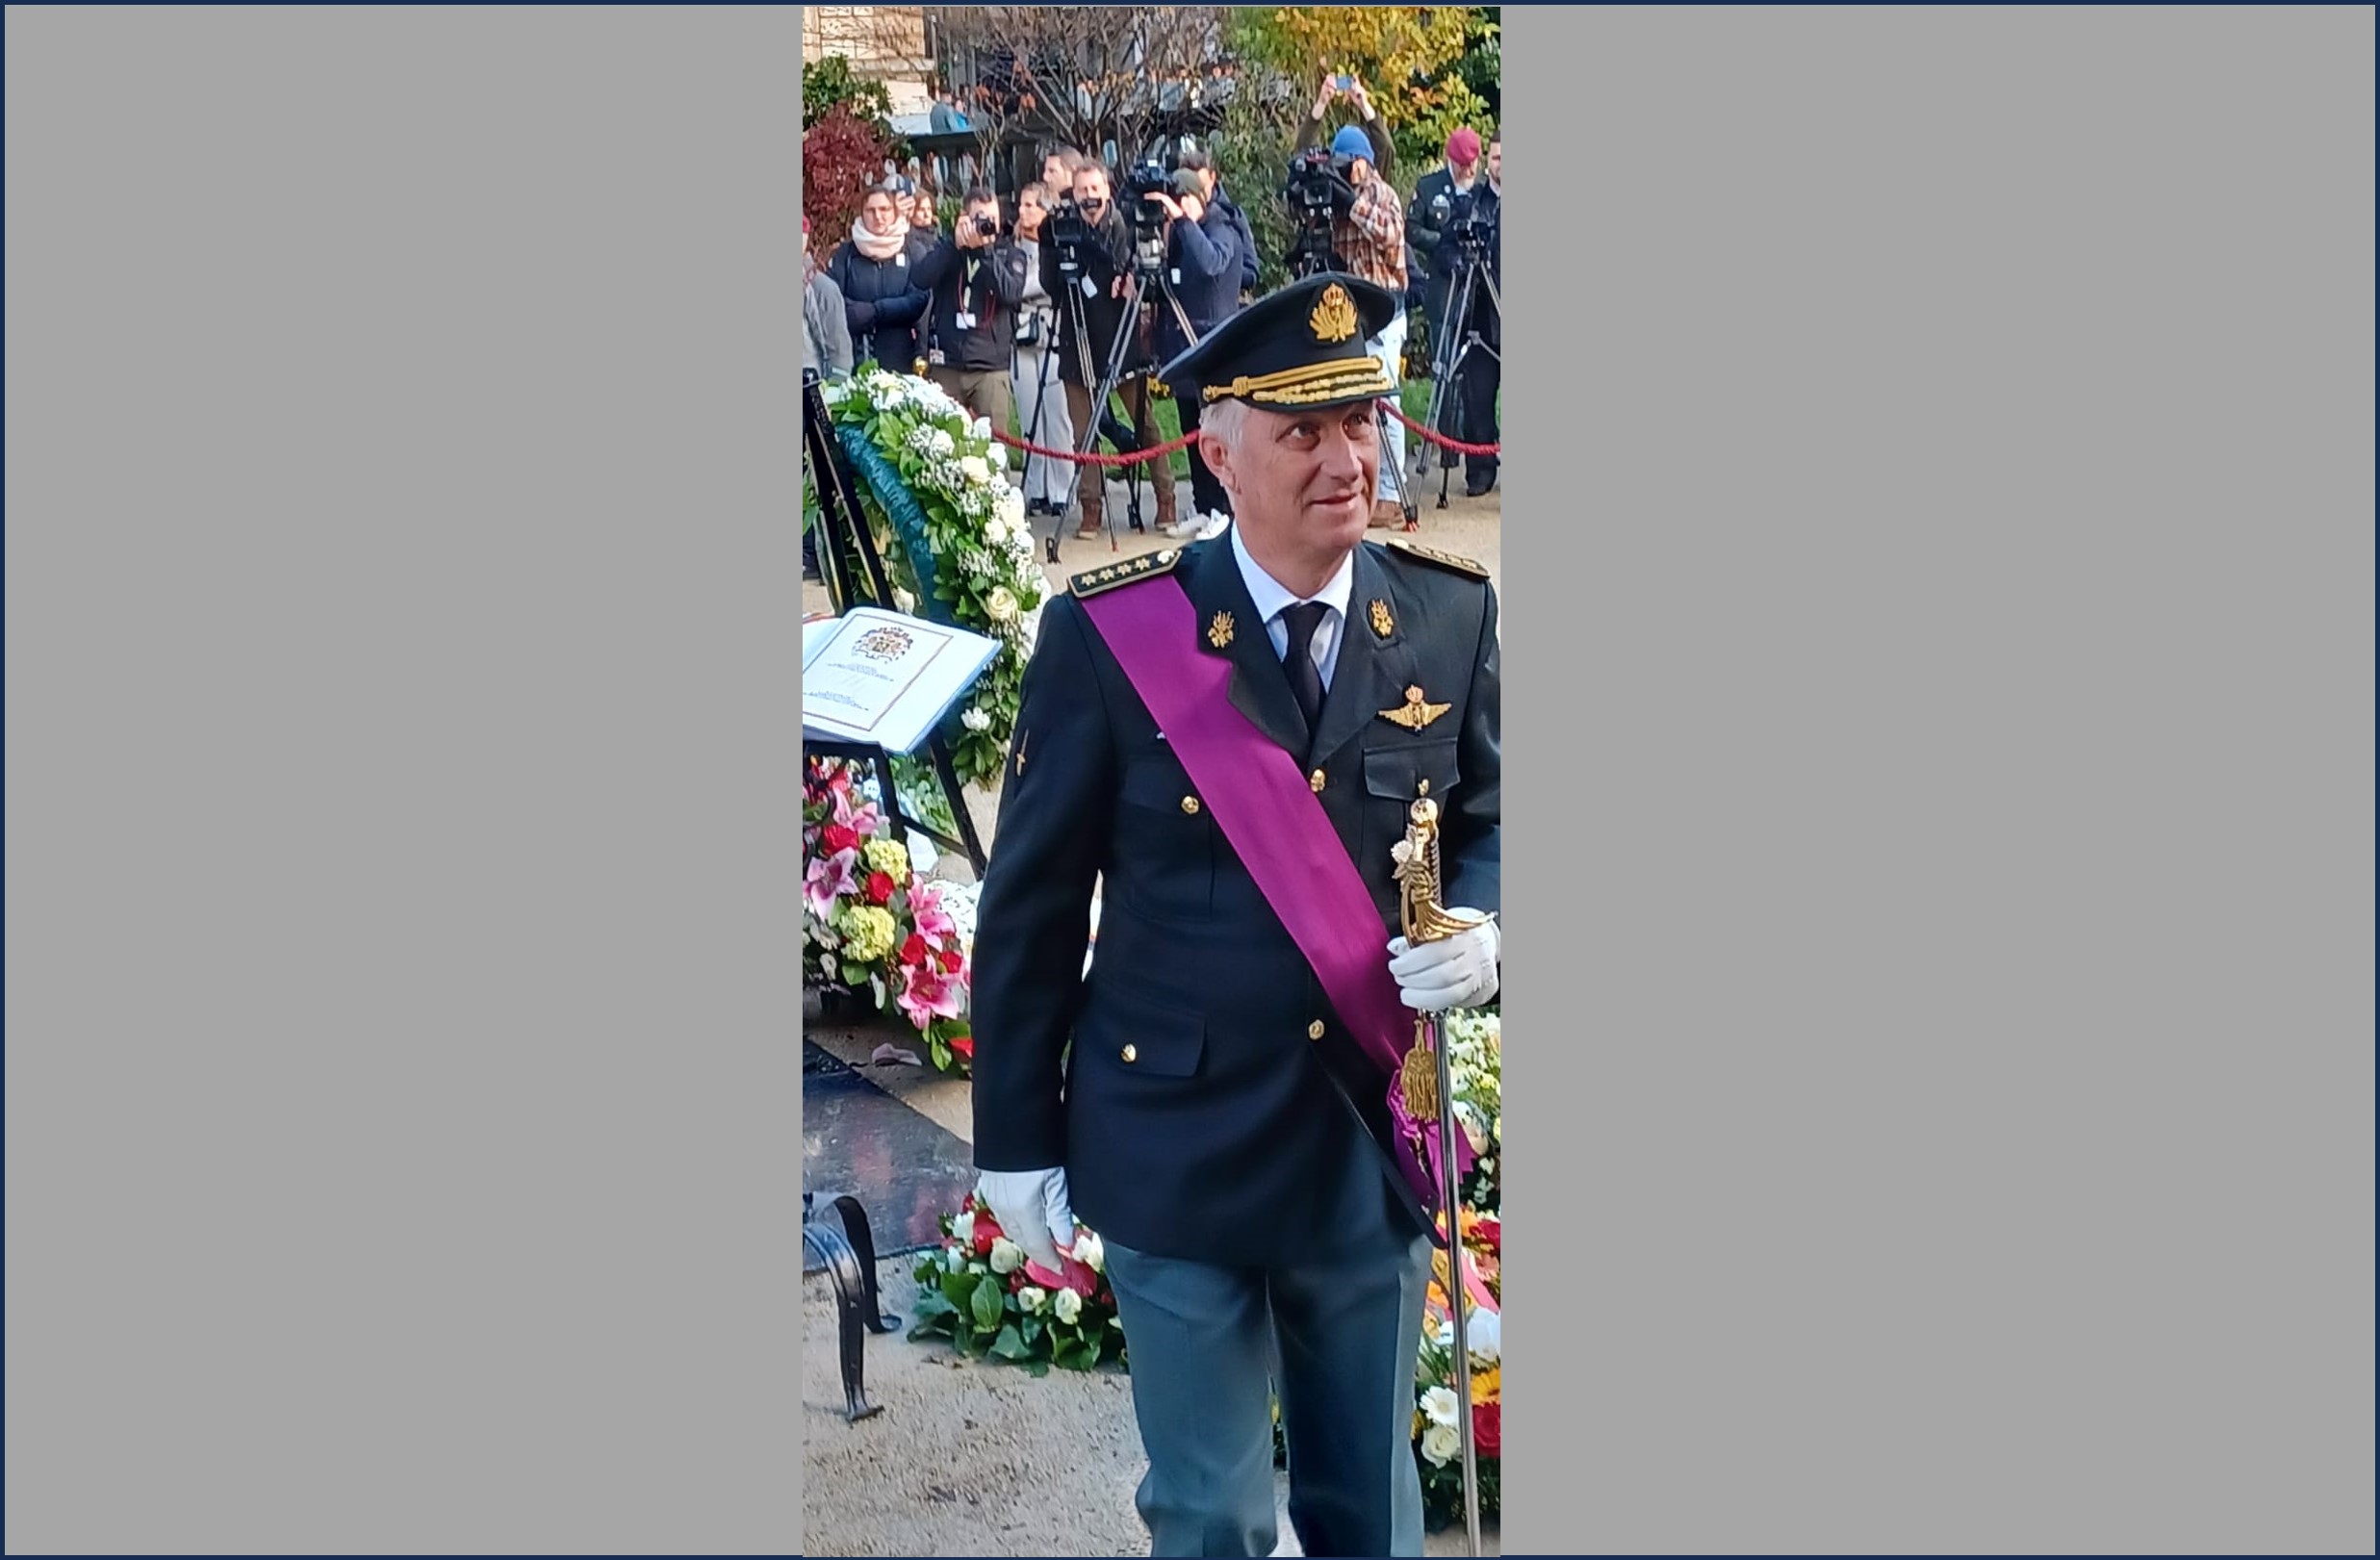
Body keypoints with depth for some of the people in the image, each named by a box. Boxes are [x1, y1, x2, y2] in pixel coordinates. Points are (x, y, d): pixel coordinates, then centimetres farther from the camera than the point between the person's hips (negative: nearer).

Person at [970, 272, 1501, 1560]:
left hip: (1374, 1147, 3)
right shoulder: (1109, 635, -13)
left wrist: (1480, 929, -14)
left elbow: (1485, 824, 9)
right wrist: (1015, 1140, -3)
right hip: (1178, 1153, -2)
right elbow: (1032, 906, -6)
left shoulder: (1450, 616, -4)